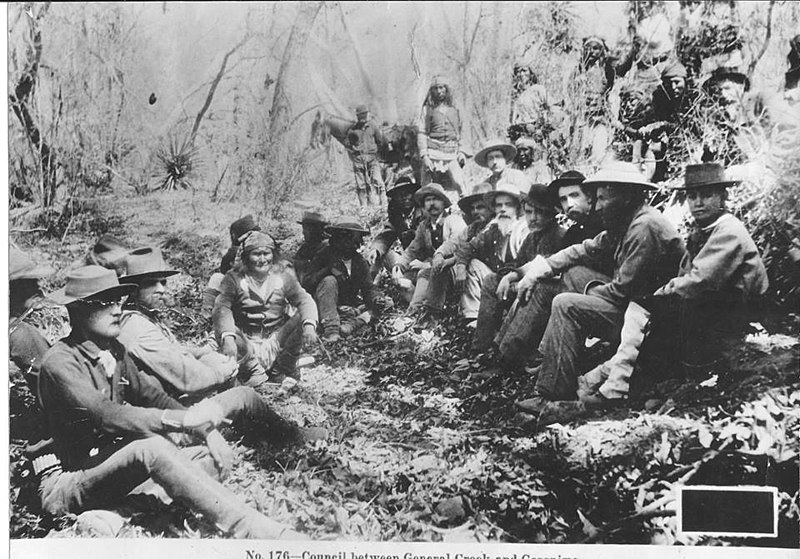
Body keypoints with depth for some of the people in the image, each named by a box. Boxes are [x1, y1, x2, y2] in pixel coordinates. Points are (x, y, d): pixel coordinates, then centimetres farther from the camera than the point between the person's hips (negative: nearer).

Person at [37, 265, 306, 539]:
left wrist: (204, 429, -11)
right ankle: (260, 532, -44)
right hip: (65, 483, -8)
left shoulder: (114, 351, 9)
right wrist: (184, 420, -37)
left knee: (217, 456, -8)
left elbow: (152, 396, 5)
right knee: (152, 447, -36)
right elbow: (107, 416, -30)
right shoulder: (60, 362, -16)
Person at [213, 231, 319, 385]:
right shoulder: (234, 278, -8)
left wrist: (309, 325, -32)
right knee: (221, 331, -30)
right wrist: (227, 338, -40)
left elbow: (304, 300, -10)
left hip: (277, 338, 2)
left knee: (302, 318, -22)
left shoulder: (283, 275, -1)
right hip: (247, 340, -2)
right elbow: (222, 308, -20)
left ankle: (282, 369, -2)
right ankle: (252, 370, -6)